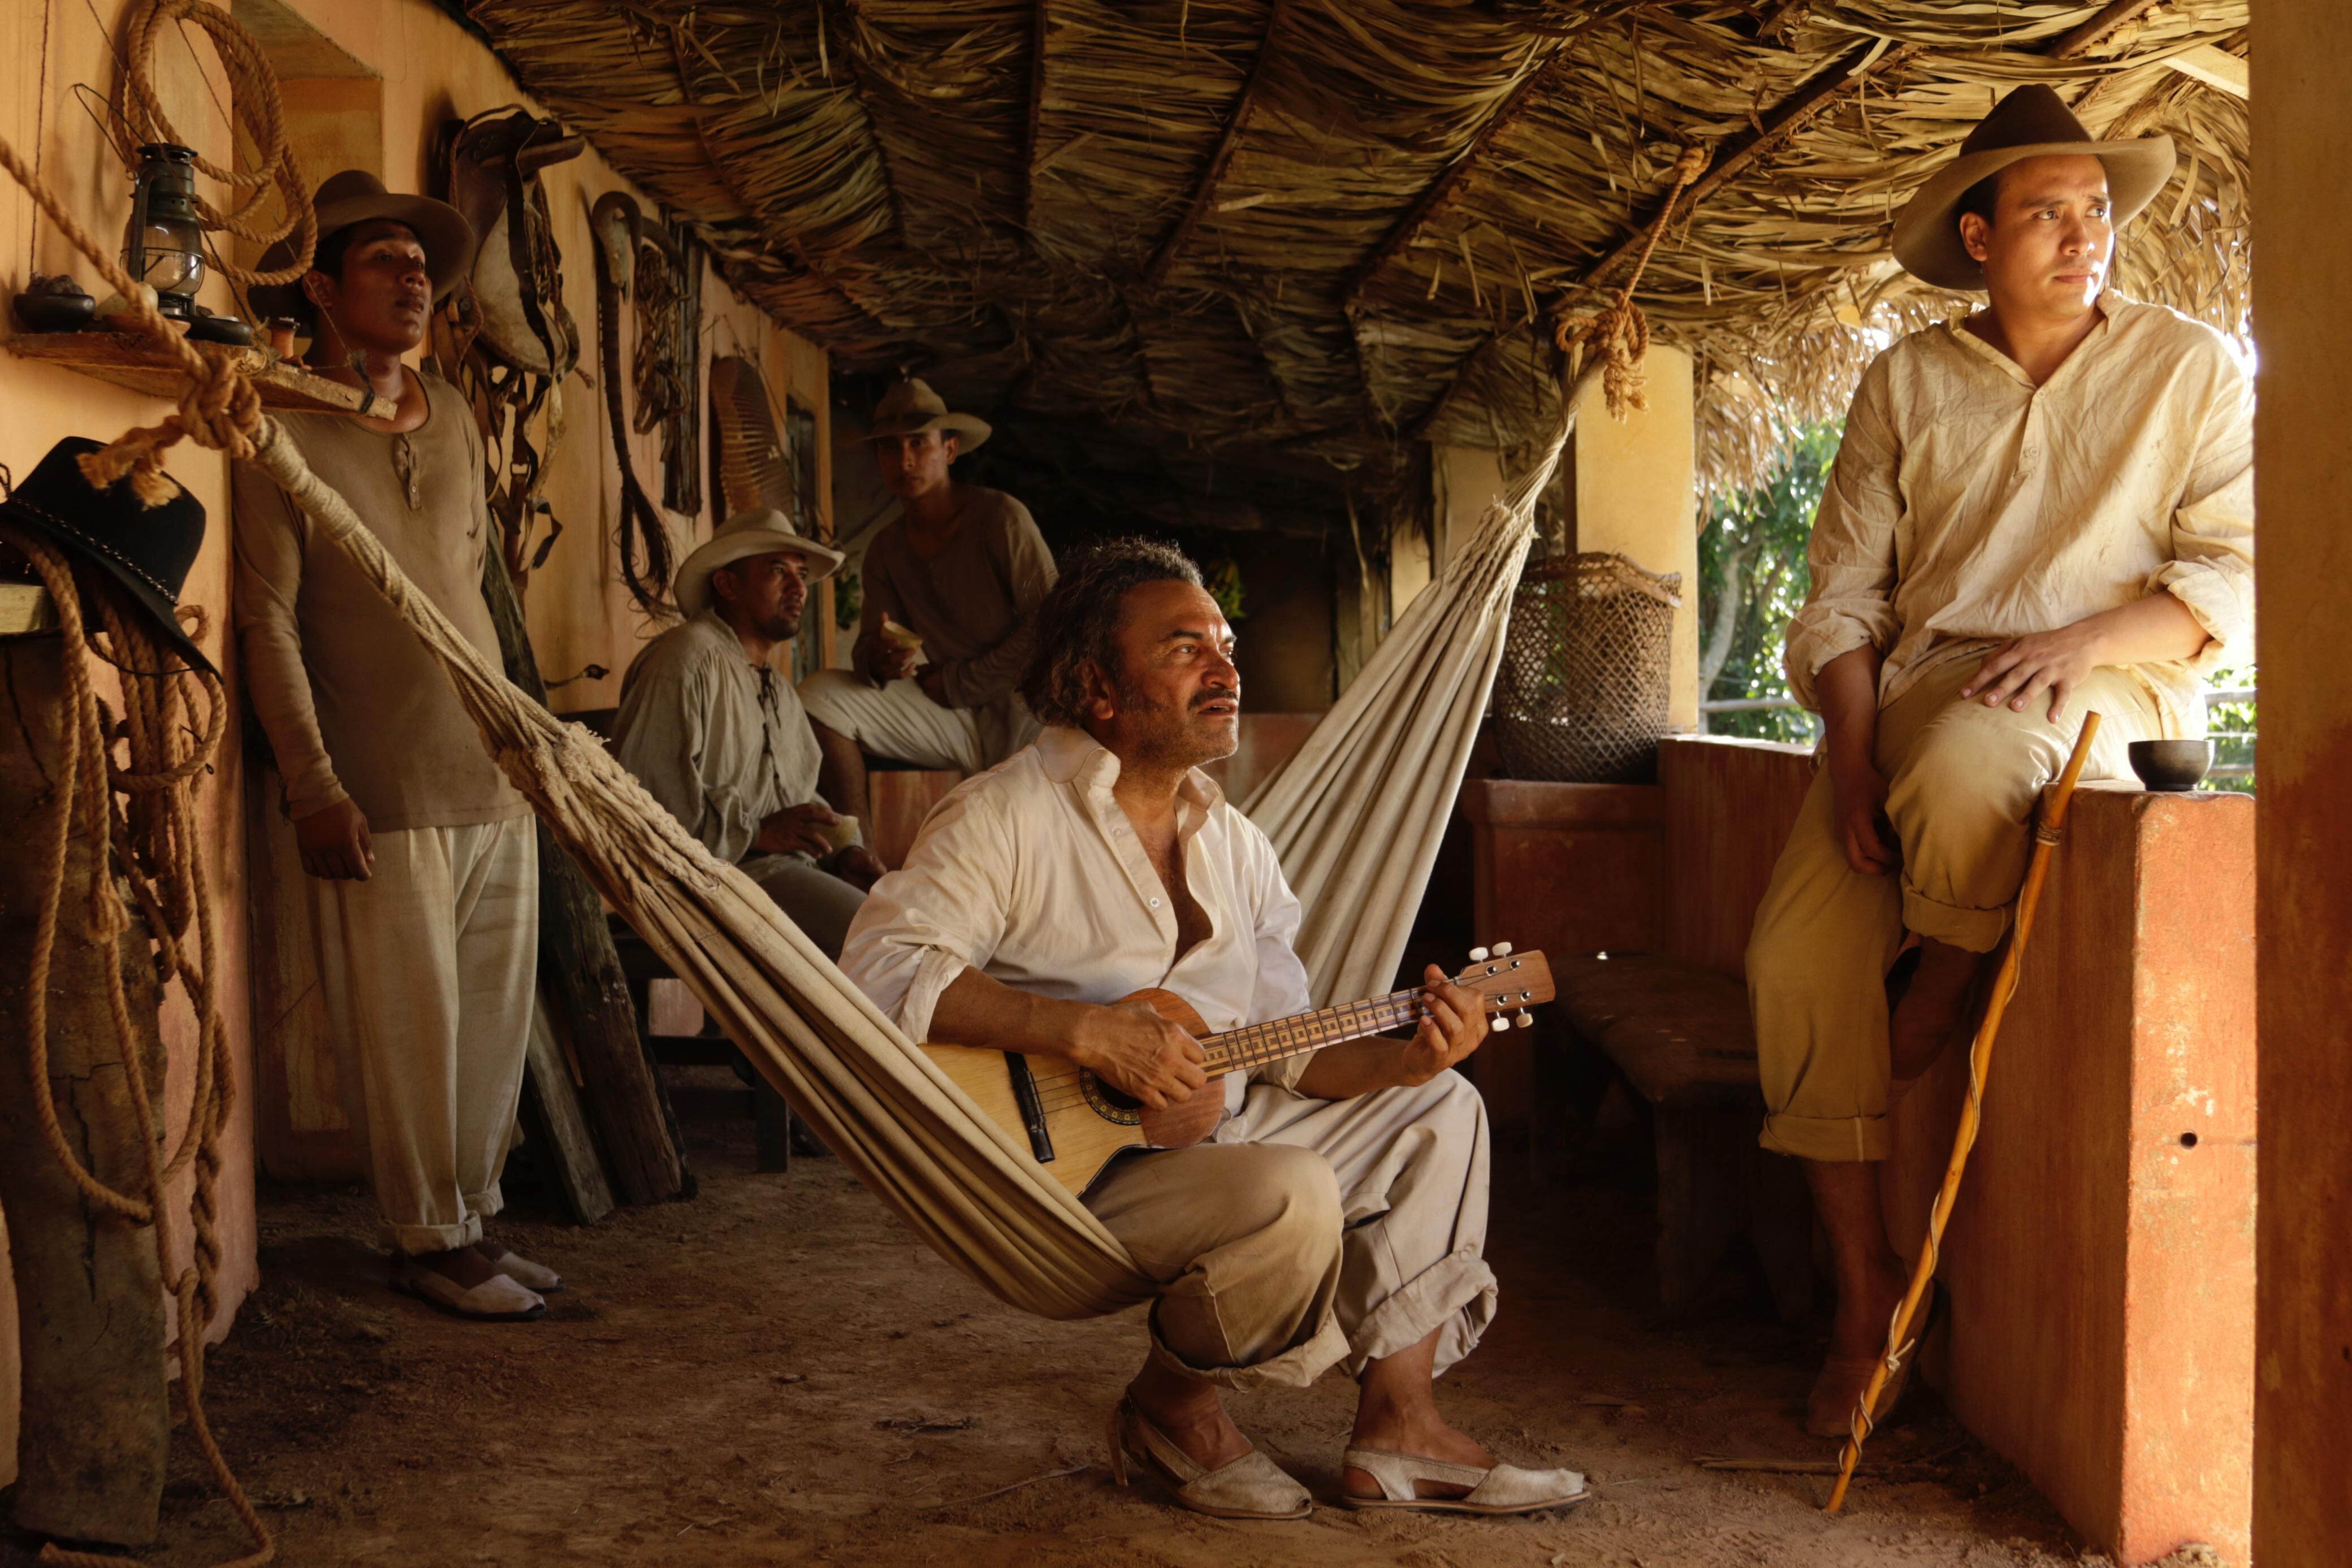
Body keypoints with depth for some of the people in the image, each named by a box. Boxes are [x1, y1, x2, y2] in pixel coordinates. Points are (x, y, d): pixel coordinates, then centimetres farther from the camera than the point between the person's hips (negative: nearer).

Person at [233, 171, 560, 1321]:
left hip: (495, 775, 6)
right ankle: (427, 1239, 13)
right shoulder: (285, 429, -5)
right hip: (383, 791, -6)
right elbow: (268, 619, -9)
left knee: (496, 1015, 10)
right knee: (409, 1024, -1)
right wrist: (315, 788, -14)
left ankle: (473, 1217, 23)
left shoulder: (453, 420, 14)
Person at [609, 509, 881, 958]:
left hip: (785, 864, 9)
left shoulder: (780, 690, 26)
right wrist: (756, 832, -18)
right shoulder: (688, 659, -7)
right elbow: (645, 791, -17)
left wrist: (844, 852, 6)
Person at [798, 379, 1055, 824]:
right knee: (819, 694, -15)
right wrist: (877, 659, -19)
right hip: (950, 718, 5)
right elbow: (869, 643, 7)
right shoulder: (886, 549, 11)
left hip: (1020, 708, -5)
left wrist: (958, 682, -9)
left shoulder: (1000, 517, -5)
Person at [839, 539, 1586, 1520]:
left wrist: (1401, 1061, -8)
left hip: (1207, 1129, 9)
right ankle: (1172, 1405, -2)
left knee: (1439, 1113, 8)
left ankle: (1397, 1430, 5)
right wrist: (1079, 1029, -32)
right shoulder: (1008, 818, -13)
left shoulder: (1232, 843, 12)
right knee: (1292, 1198, -32)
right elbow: (879, 967, -26)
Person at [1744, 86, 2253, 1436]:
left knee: (1964, 766, -39)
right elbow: (1845, 588, 7)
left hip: (2105, 686, -3)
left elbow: (2239, 577, 0)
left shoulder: (2193, 371, 7)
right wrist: (1851, 752, -8)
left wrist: (2085, 640, -18)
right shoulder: (1907, 382, 12)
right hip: (1912, 687, 3)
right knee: (1798, 955, -17)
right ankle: (1867, 1290, -4)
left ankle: (1956, 988, -5)